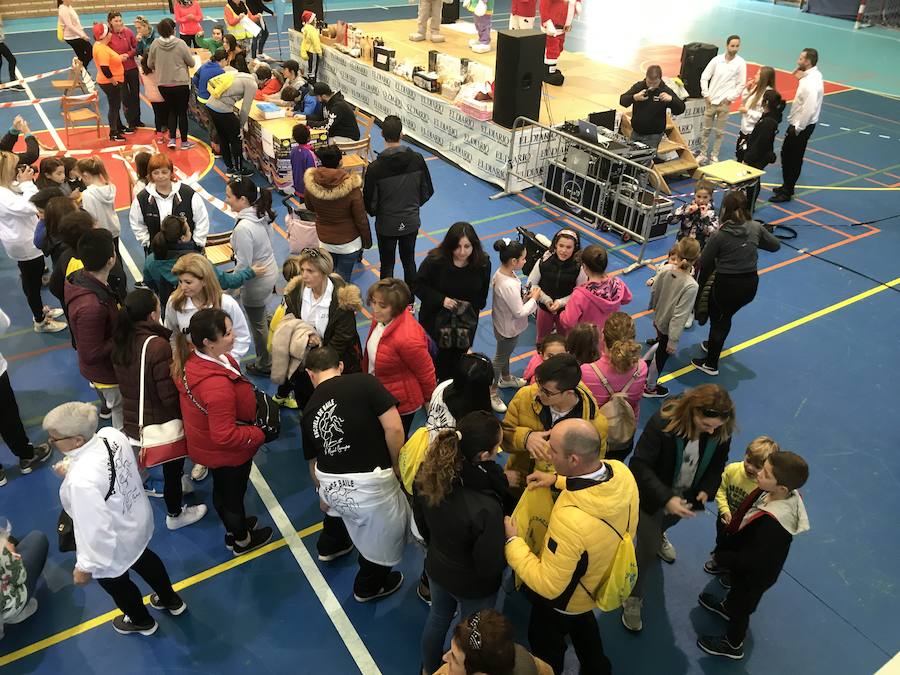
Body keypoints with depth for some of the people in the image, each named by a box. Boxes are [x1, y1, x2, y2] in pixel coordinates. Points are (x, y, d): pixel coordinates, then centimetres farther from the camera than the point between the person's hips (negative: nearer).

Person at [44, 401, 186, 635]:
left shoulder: (81, 481, -43)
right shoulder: (112, 434, -22)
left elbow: (96, 531, -32)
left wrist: (85, 567, -17)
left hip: (115, 545, -6)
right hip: (137, 520, 7)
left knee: (115, 582, 27)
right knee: (143, 559, 36)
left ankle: (141, 622, 57)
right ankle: (171, 600, 61)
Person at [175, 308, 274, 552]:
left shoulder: (192, 360, -13)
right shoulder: (217, 385, -42)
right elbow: (225, 435, -36)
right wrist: (259, 434, -22)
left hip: (205, 445, 8)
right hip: (227, 453, -8)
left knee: (221, 490, 30)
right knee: (234, 494, 19)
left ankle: (234, 527, 56)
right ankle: (241, 540, 46)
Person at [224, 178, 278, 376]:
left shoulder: (243, 228, -31)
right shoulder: (263, 214, -7)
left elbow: (243, 264, -25)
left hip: (256, 282, -8)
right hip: (270, 271, 8)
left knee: (258, 325, 14)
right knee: (261, 317, 29)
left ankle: (264, 365, 33)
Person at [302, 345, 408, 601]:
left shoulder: (308, 411, 9)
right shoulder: (364, 382, -8)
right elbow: (394, 429, -16)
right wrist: (396, 466, 2)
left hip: (331, 485, 6)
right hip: (369, 484, -5)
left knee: (340, 502, 40)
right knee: (387, 532, 24)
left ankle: (329, 546, 65)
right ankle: (369, 586, 46)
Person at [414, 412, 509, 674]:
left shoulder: (428, 472, -24)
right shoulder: (485, 508, -42)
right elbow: (490, 566, -26)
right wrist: (509, 538, -10)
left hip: (436, 567, 6)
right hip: (474, 585, -6)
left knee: (438, 617, 34)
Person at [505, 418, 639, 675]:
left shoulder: (570, 520, -49)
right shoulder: (620, 470, -27)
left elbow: (548, 586, -35)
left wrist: (513, 541, -27)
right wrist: (558, 480, -8)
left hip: (564, 599, -7)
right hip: (602, 578, 7)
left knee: (546, 645, 27)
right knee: (584, 625, 39)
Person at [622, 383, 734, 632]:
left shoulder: (721, 431, -22)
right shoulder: (662, 423, -38)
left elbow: (717, 464, -4)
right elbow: (639, 465, -33)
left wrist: (706, 490, -21)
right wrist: (666, 498, -41)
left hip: (687, 495, 5)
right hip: (653, 496, -5)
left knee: (667, 522, 34)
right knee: (647, 547, 3)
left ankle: (657, 535, 71)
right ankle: (633, 598, 26)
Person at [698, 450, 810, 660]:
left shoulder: (772, 525, -47)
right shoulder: (787, 496, -23)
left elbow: (751, 561, -33)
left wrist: (720, 556, -18)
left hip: (755, 575, -7)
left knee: (741, 607, 22)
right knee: (737, 587, 35)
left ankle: (732, 645, 49)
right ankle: (727, 607, 66)